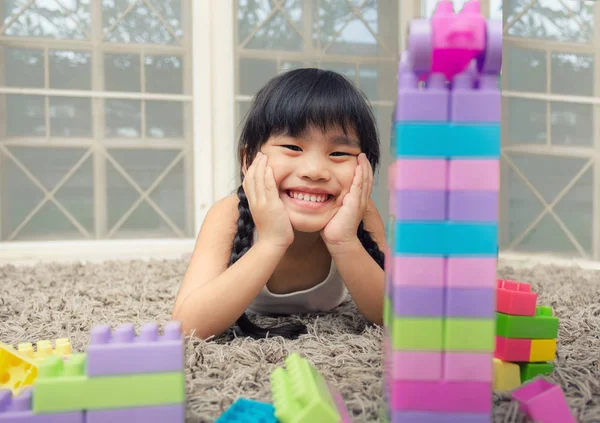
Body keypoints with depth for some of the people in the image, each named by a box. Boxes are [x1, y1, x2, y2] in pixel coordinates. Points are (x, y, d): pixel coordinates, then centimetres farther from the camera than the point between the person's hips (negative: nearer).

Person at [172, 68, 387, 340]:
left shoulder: (361, 212, -35)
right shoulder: (230, 216, -40)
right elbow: (186, 327, -49)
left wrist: (345, 243, -52)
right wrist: (271, 242, -56)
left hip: (329, 317, 1)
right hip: (252, 320, 0)